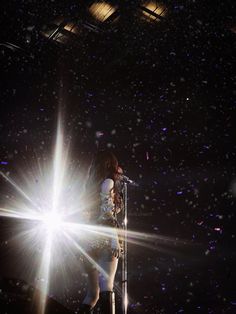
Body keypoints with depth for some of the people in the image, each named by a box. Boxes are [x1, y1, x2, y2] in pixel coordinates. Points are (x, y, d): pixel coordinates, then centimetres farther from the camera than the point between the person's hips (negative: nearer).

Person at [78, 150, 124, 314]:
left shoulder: (93, 185, 20)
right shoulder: (108, 182, -1)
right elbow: (107, 213, -12)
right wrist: (115, 240, -17)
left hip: (92, 239, 7)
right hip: (105, 238, -7)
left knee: (93, 291, 13)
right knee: (106, 285, -17)